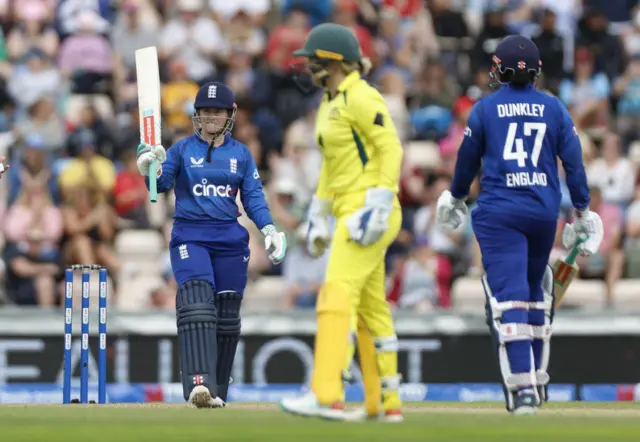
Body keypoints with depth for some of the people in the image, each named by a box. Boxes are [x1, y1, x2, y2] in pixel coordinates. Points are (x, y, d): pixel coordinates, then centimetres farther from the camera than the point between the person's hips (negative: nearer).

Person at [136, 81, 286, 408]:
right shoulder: (182, 149, 4)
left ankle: (216, 392, 14)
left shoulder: (241, 154, 10)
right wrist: (151, 169, -29)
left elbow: (253, 196, 7)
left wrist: (268, 228, -8)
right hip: (189, 237, -3)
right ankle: (199, 384, -34)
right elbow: (162, 182, -7)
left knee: (227, 316, 4)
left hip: (230, 239, 3)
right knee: (196, 303, -21)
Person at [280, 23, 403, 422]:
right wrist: (318, 219, 22)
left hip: (369, 211, -10)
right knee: (370, 308, 12)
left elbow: (391, 149, -17)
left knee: (338, 294, -19)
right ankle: (386, 404, 17)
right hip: (351, 215, 10)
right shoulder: (329, 105, 18)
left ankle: (327, 396, -29)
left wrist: (377, 208, -24)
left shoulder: (361, 97, -11)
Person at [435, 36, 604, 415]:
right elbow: (573, 160, 2)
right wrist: (582, 210, 10)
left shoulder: (485, 109, -1)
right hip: (544, 211, 3)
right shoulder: (554, 109, 3)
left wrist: (457, 197, 26)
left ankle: (522, 387, -20)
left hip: (499, 213, -3)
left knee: (509, 297, -8)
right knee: (535, 293, 20)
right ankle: (538, 379, 25)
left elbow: (468, 159, 8)